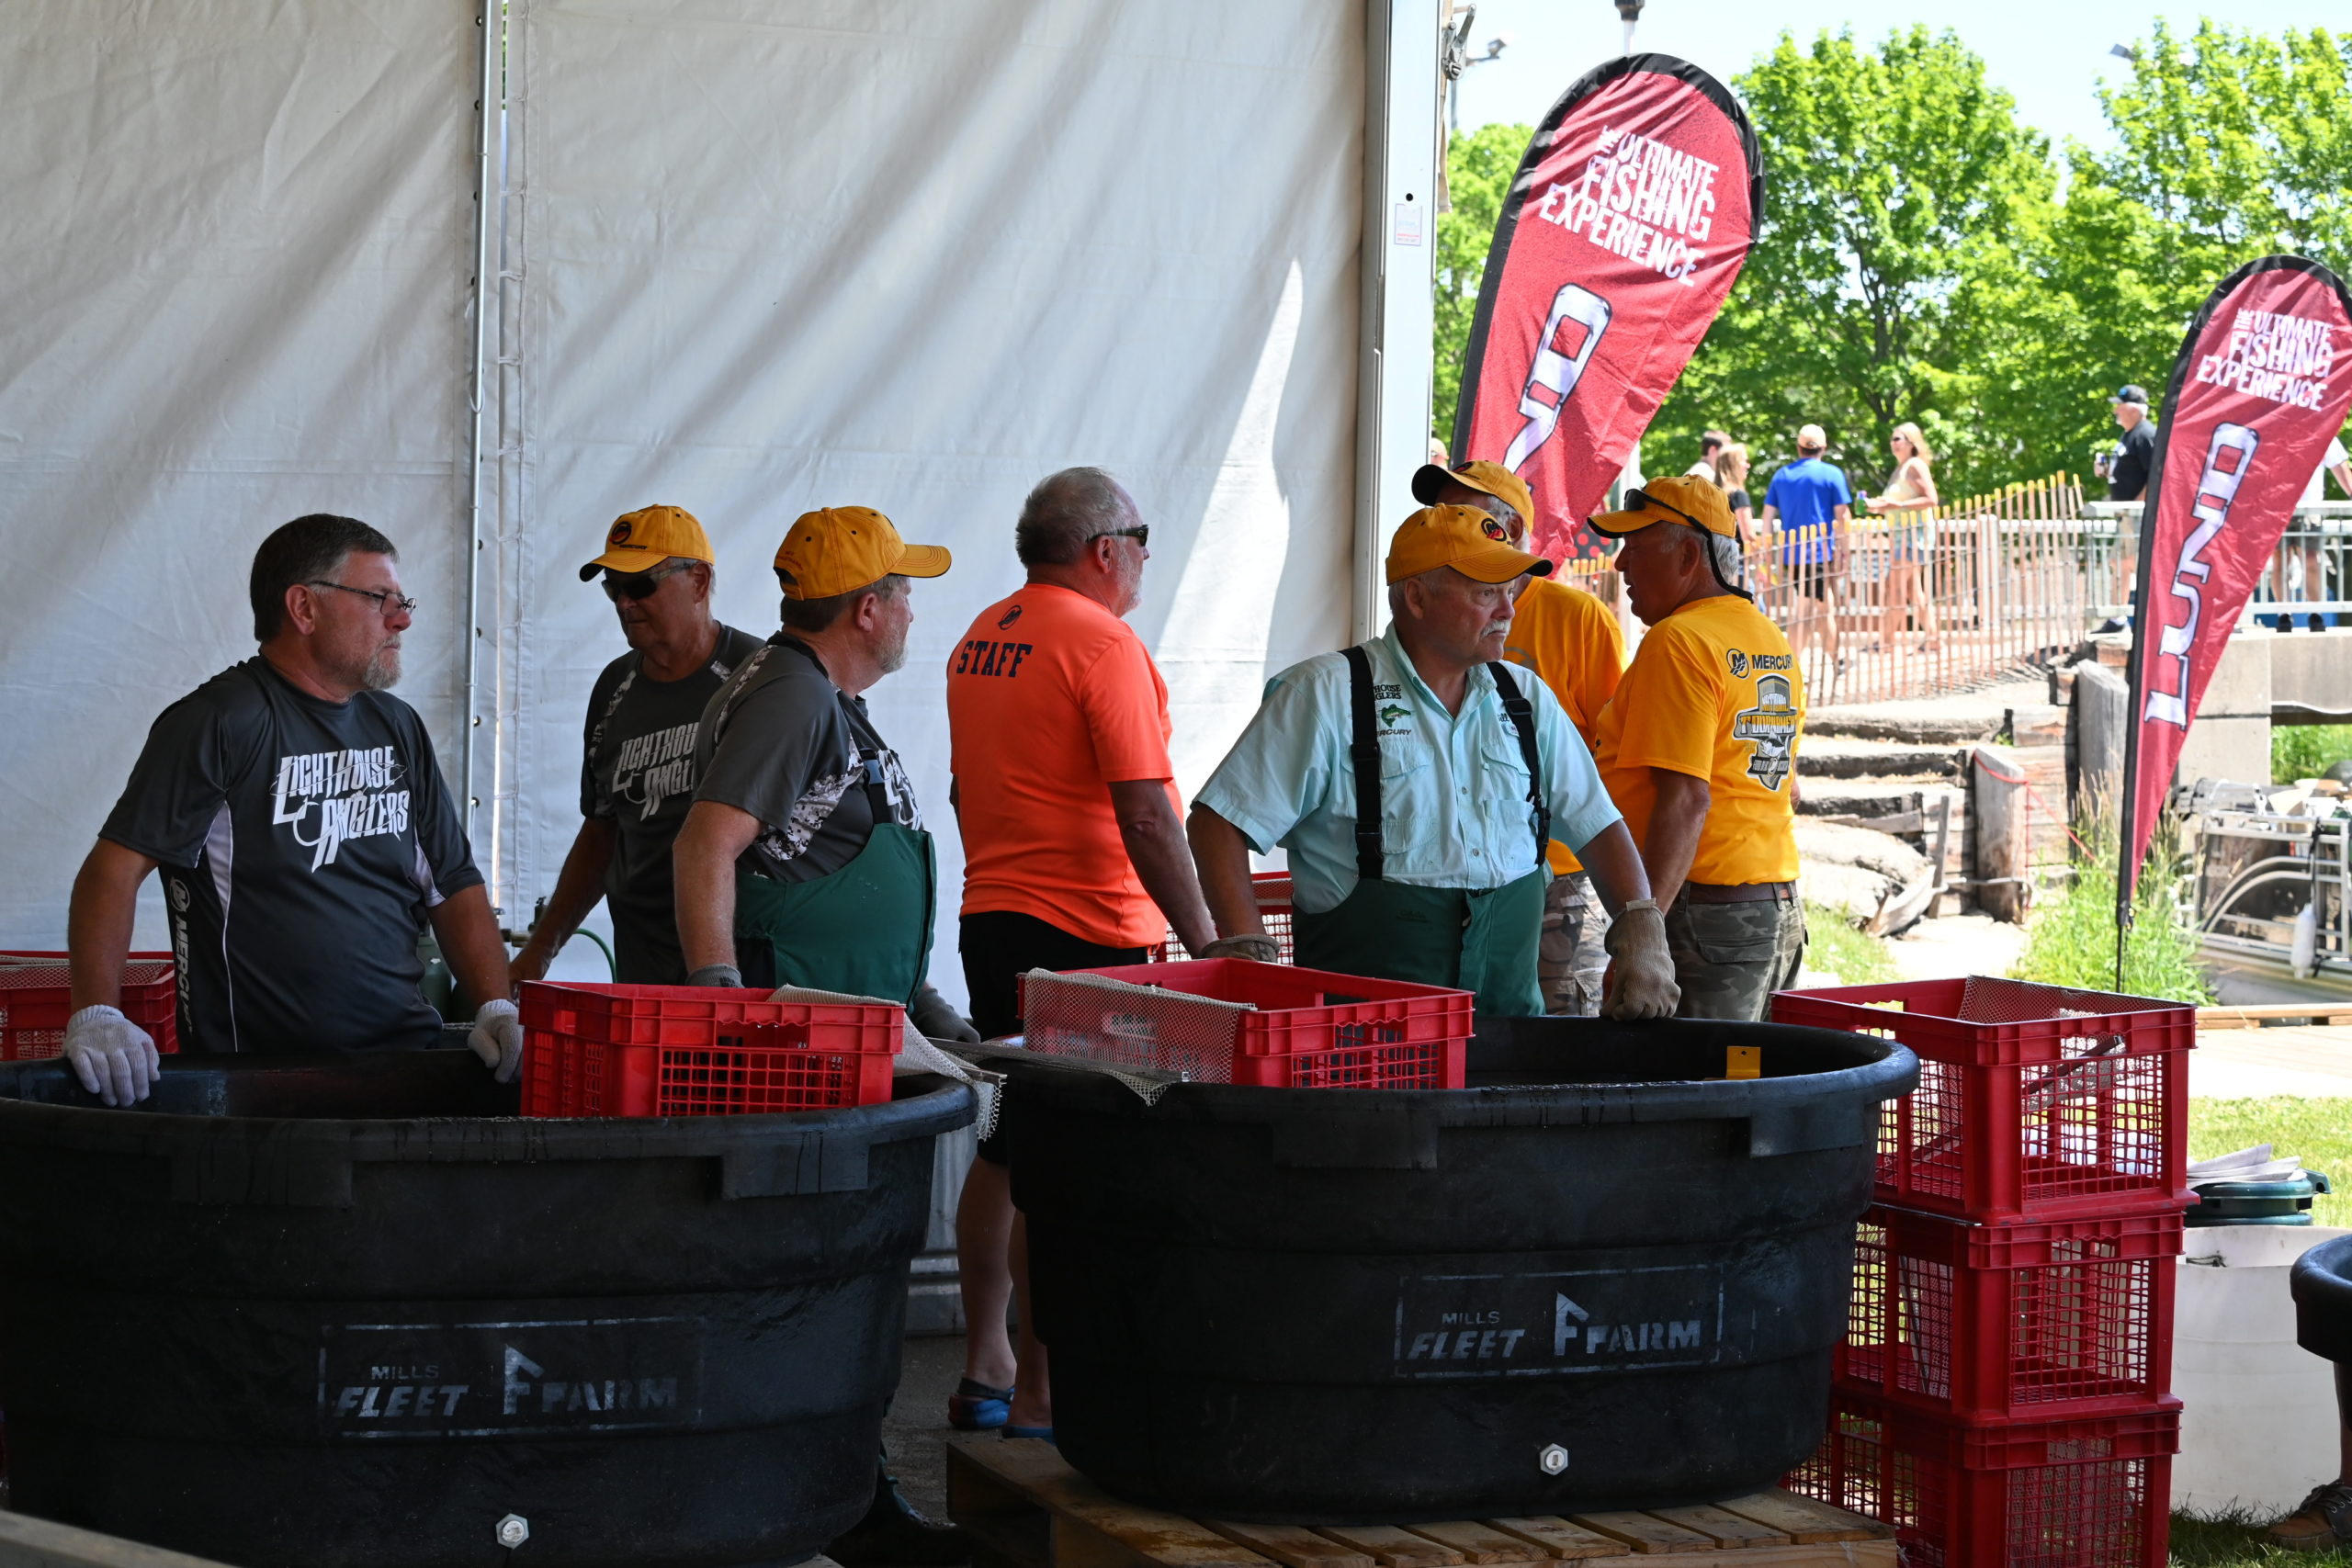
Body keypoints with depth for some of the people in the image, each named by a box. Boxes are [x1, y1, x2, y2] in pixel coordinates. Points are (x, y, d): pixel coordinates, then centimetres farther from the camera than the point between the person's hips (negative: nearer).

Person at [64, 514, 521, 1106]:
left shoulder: (399, 729, 18)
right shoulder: (223, 722, -4)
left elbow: (454, 886, 21)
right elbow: (117, 864, -11)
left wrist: (495, 1007, 4)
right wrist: (96, 1015, -24)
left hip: (405, 1056, 5)